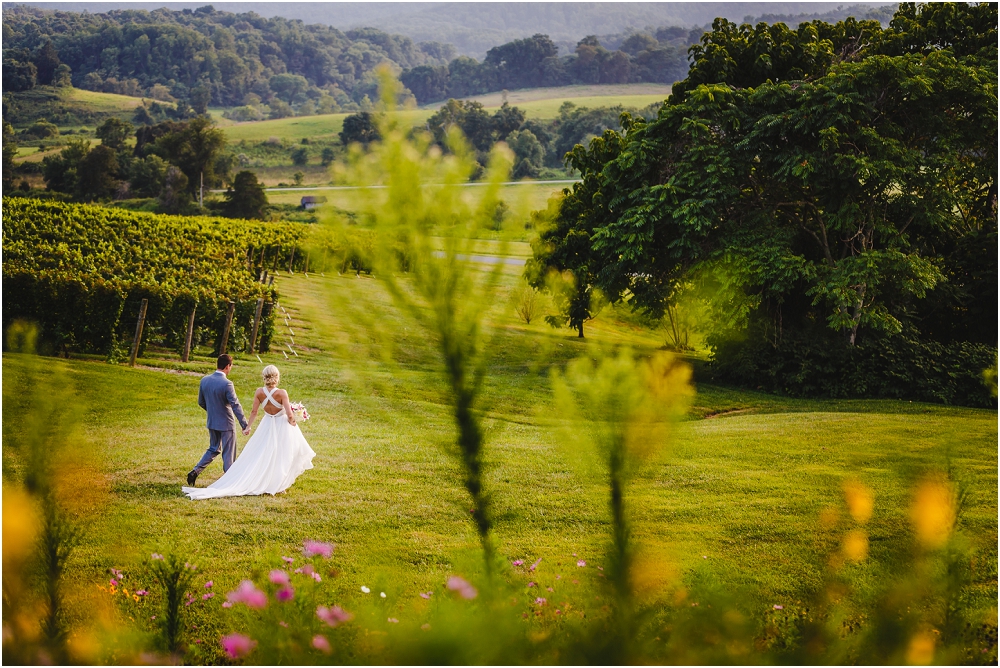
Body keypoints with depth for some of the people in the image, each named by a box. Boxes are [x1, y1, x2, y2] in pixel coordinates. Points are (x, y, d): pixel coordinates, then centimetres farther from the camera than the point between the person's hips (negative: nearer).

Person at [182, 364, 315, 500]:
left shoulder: (259, 392, -12)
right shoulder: (282, 393, -23)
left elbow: (254, 412, -5)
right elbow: (290, 414, -24)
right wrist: (292, 421, -1)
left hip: (267, 425, 4)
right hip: (282, 427, -3)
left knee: (259, 456, 16)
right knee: (281, 457, 11)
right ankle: (277, 485, 17)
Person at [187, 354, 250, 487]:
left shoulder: (204, 380, -2)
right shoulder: (226, 384, -22)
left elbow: (201, 402, 9)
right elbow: (235, 405, -23)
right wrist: (245, 425, -21)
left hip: (212, 422, 6)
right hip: (226, 423, -6)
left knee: (213, 449, 22)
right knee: (228, 453, 6)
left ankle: (195, 471, 9)